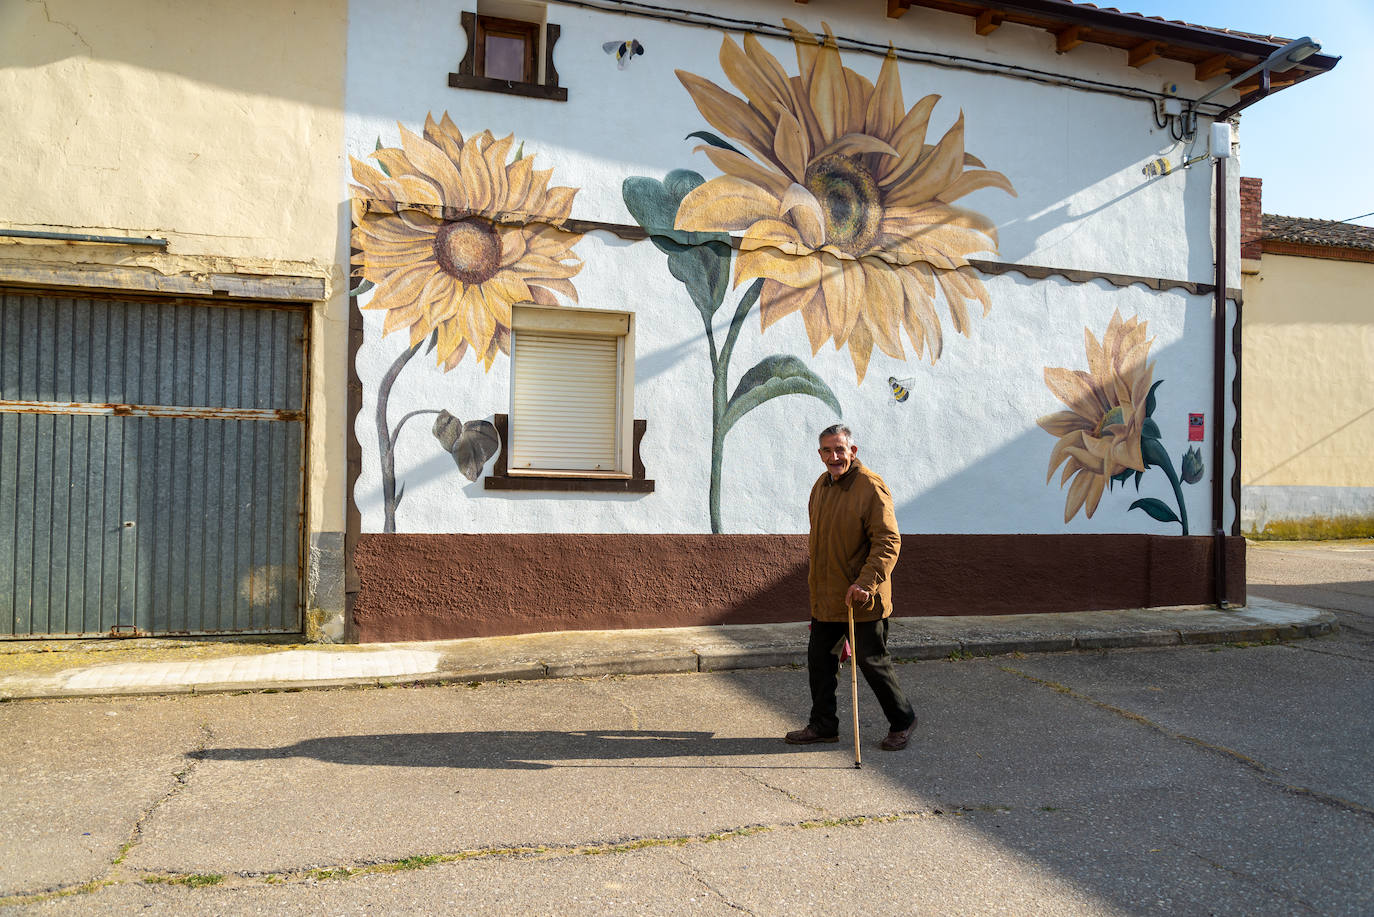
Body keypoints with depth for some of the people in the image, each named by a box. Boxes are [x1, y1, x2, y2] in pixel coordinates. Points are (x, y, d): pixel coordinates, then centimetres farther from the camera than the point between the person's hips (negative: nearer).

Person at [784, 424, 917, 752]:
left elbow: (888, 540, -20)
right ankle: (823, 725, 28)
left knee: (872, 661, 3)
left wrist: (866, 582, -28)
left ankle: (902, 722, 24)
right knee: (819, 658, 12)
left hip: (861, 599, -8)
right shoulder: (821, 485, 10)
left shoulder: (871, 487, -16)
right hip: (826, 598, 8)